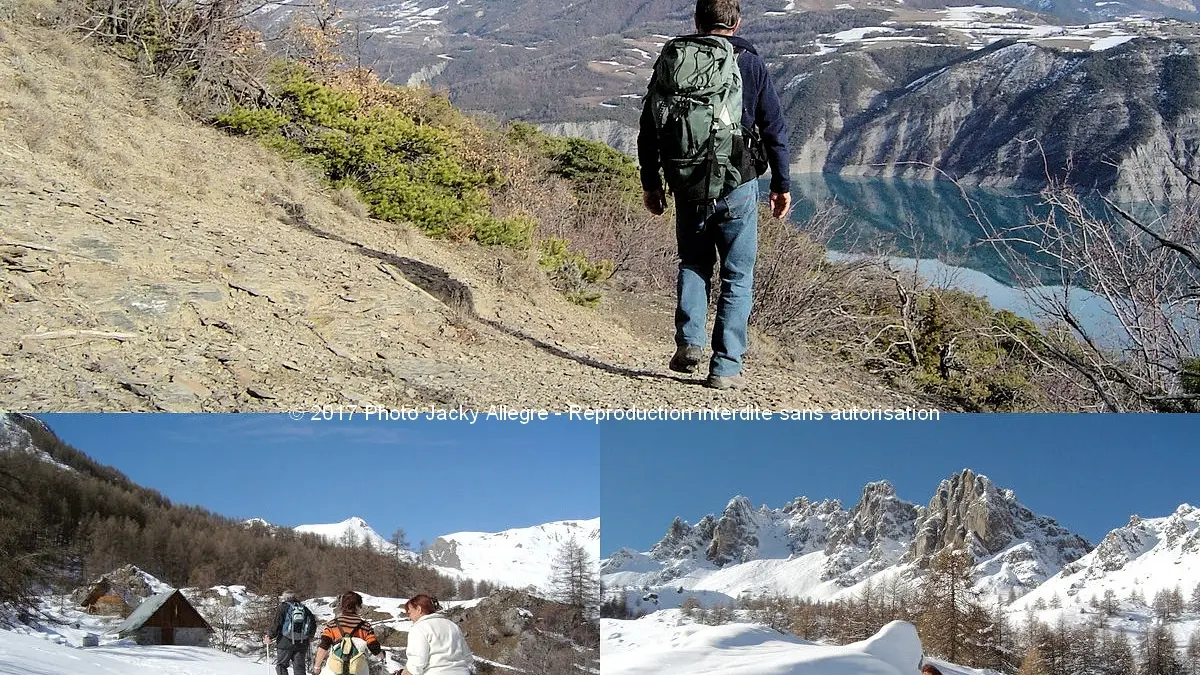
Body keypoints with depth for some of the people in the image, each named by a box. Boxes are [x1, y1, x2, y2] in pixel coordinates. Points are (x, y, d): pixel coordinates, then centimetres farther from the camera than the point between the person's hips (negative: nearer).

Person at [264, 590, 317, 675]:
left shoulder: (283, 607, -1)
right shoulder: (304, 608, 12)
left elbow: (277, 625, -9)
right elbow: (313, 623, 13)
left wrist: (270, 637, 1)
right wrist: (310, 637, 27)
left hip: (285, 643, -4)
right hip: (302, 644, 4)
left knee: (281, 665, 6)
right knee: (299, 667, 7)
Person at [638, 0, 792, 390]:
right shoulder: (750, 64, -1)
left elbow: (649, 128, 6)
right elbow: (774, 130, 0)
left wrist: (650, 183, 15)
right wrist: (781, 185, 9)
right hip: (738, 187, -2)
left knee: (694, 264, 21)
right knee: (737, 276, 6)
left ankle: (688, 342, 4)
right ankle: (726, 367, 3)